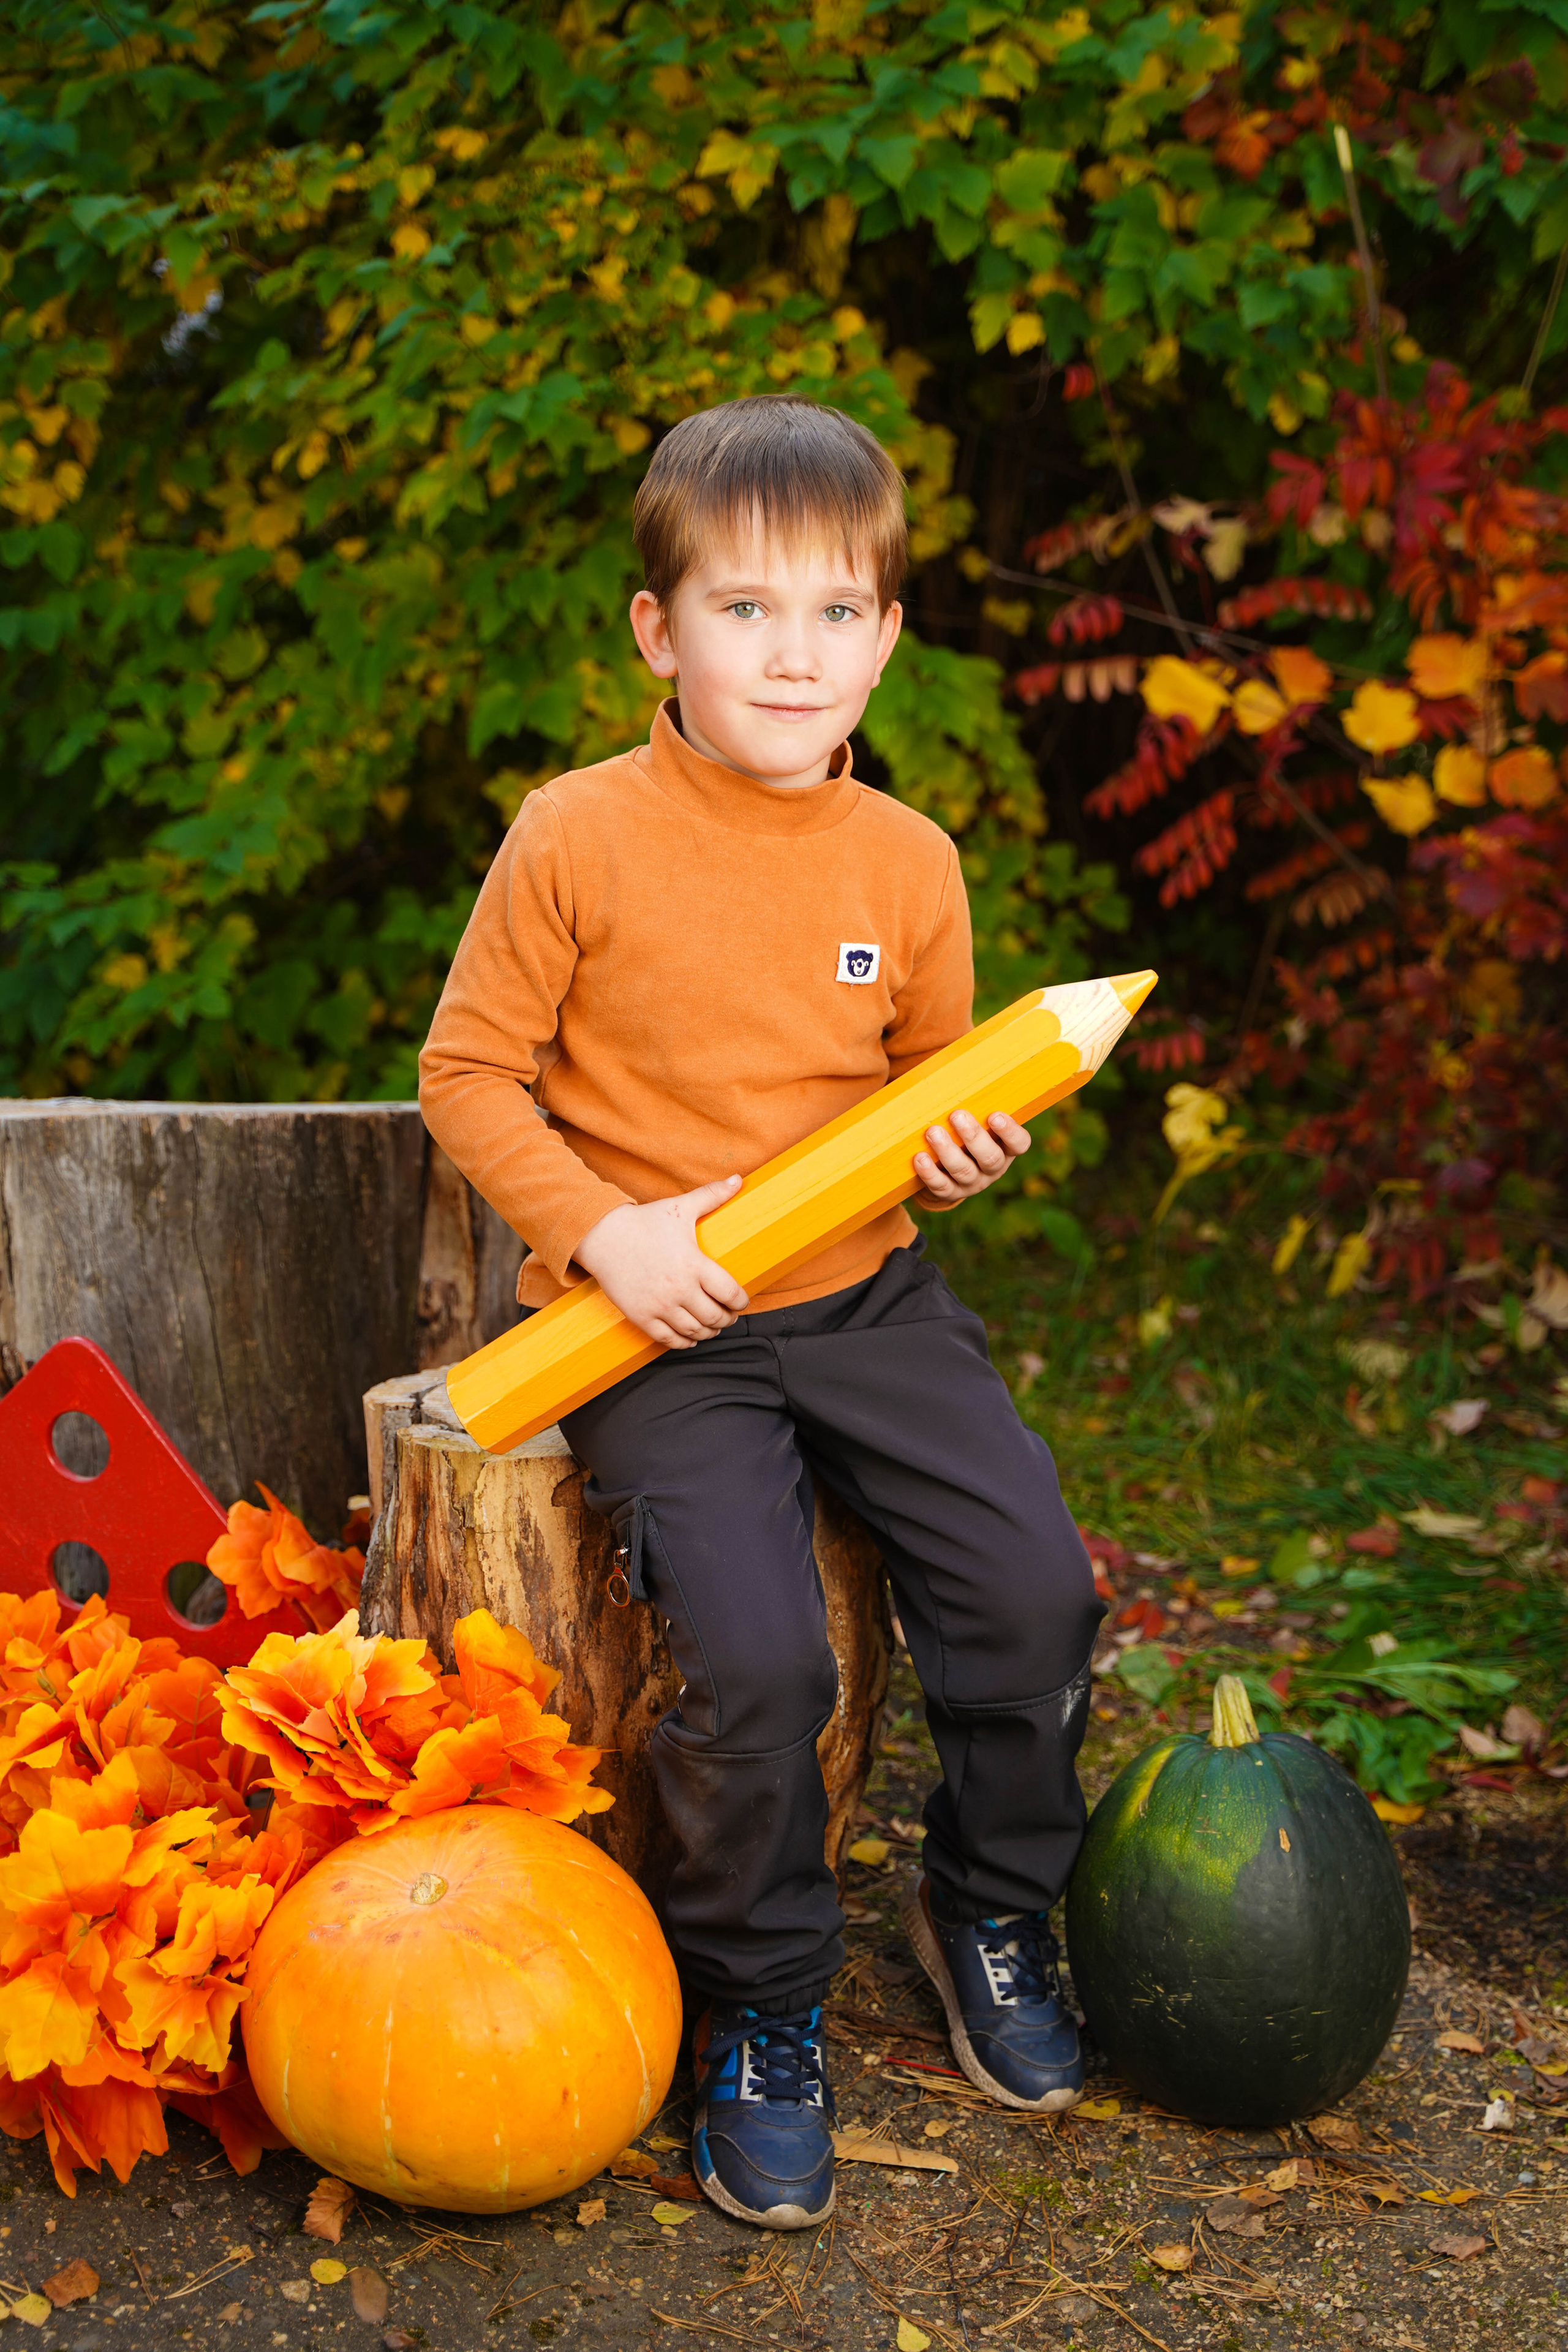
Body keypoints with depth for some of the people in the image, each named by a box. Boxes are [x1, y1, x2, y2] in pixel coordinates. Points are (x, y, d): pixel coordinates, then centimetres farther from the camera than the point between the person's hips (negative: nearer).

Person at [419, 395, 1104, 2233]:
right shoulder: (577, 837, -9)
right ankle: (758, 2012, 6)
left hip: (868, 1301, 4)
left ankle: (988, 1905, 19)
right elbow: (467, 1074, -4)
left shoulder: (909, 862, 4)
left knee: (1035, 1584, -10)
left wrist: (964, 1150, -5)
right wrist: (607, 1233, -16)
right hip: (656, 1323, -4)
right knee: (755, 1655, -21)